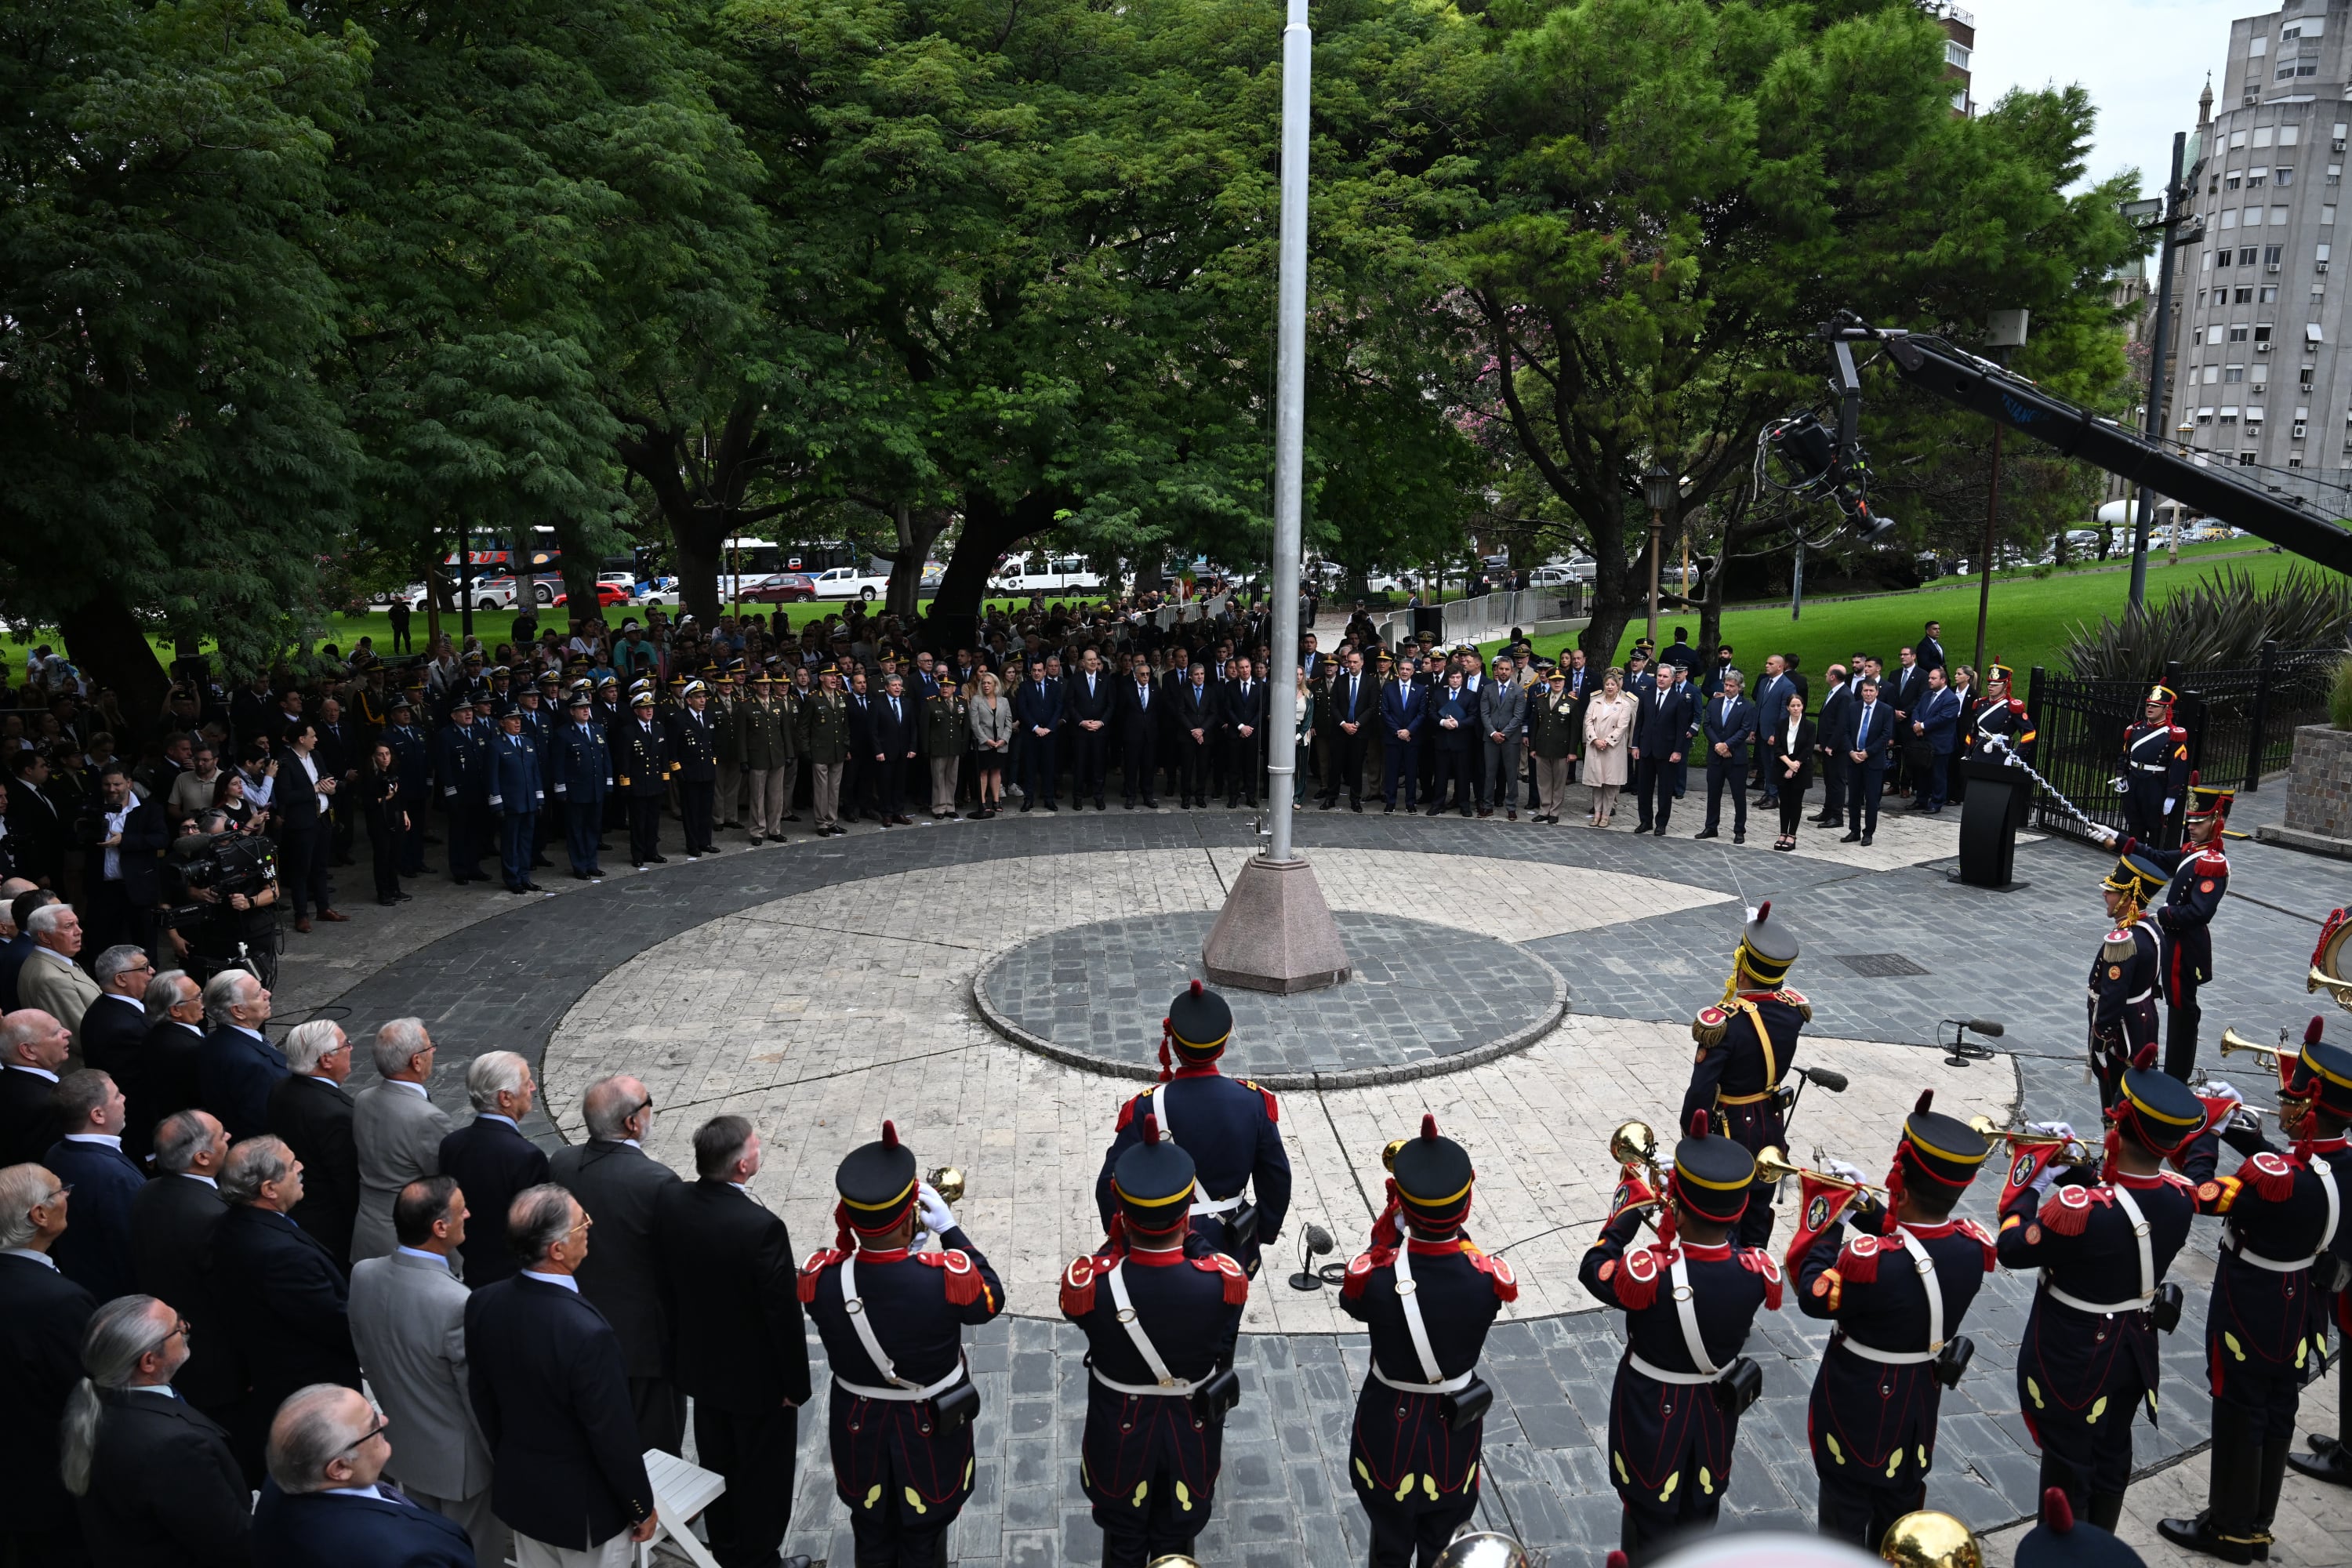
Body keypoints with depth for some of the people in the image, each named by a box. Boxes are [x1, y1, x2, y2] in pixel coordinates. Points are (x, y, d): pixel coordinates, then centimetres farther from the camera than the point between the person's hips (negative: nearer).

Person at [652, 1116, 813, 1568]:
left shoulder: (670, 1201, -16)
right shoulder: (762, 1227, -34)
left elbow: (667, 1281, 0)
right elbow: (784, 1313, -24)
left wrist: (686, 1341, 15)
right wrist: (795, 1383, -9)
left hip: (700, 1365, 6)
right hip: (757, 1378, -6)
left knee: (716, 1465, 26)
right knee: (762, 1476, 17)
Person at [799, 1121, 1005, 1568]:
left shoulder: (818, 1278, -26)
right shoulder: (947, 1276, -33)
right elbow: (992, 1298, -10)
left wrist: (866, 1226, -8)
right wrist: (950, 1228, -9)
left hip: (859, 1429, 2)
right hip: (931, 1431, -2)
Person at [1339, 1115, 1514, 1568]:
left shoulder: (1374, 1277, -31)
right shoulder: (1491, 1279, -26)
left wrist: (1387, 1226, -12)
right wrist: (1451, 1226, -8)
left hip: (1391, 1426, -1)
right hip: (1457, 1428, 1)